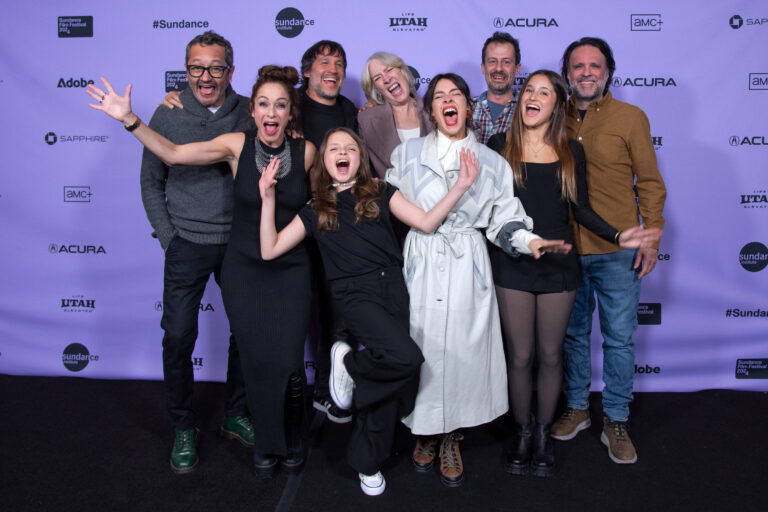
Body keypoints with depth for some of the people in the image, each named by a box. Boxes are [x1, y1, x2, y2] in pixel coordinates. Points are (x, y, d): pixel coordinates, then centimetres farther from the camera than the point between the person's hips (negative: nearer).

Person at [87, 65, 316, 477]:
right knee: (256, 361, 6)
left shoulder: (306, 152, -7)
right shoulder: (237, 145, -8)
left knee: (288, 363, -3)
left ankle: (291, 442, 25)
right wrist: (129, 120, -20)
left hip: (291, 270, 0)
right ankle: (266, 444, 30)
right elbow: (173, 153, -12)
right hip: (244, 269, 1)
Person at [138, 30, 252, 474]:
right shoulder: (168, 115, -3)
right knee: (178, 338, 2)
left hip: (240, 242, 2)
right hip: (188, 243, -1)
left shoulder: (249, 113, -1)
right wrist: (167, 236, -2)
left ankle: (236, 415, 30)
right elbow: (151, 181, 4)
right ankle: (184, 428, 22)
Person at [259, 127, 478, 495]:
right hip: (355, 295, -2)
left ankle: (367, 462, 26)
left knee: (389, 379, 5)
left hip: (392, 288, 3)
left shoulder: (381, 193, 11)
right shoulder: (316, 211, 10)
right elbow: (270, 250, 5)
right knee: (406, 358, -28)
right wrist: (268, 199, -3)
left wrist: (460, 186, -9)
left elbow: (425, 223, 1)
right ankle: (349, 362, 3)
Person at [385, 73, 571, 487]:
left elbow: (504, 219, 5)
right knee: (421, 348, 2)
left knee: (462, 350, 2)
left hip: (467, 267, 0)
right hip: (420, 264, 0)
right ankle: (425, 433, 24)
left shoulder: (492, 163, 9)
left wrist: (529, 240, -10)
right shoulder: (407, 154, 8)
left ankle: (451, 441, 22)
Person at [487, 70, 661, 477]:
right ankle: (522, 432, 27)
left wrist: (618, 236, -4)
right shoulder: (499, 146, 0)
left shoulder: (571, 151, 5)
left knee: (550, 355, 10)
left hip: (558, 264, 2)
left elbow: (581, 209, 7)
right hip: (512, 264, -1)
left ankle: (543, 432, 30)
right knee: (519, 356, 6)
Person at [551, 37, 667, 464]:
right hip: (565, 249, 2)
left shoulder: (631, 117, 1)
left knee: (619, 337, 5)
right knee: (573, 333, 14)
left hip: (617, 251, -2)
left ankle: (616, 420, 21)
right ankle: (577, 407, 31)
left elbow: (650, 182, 1)